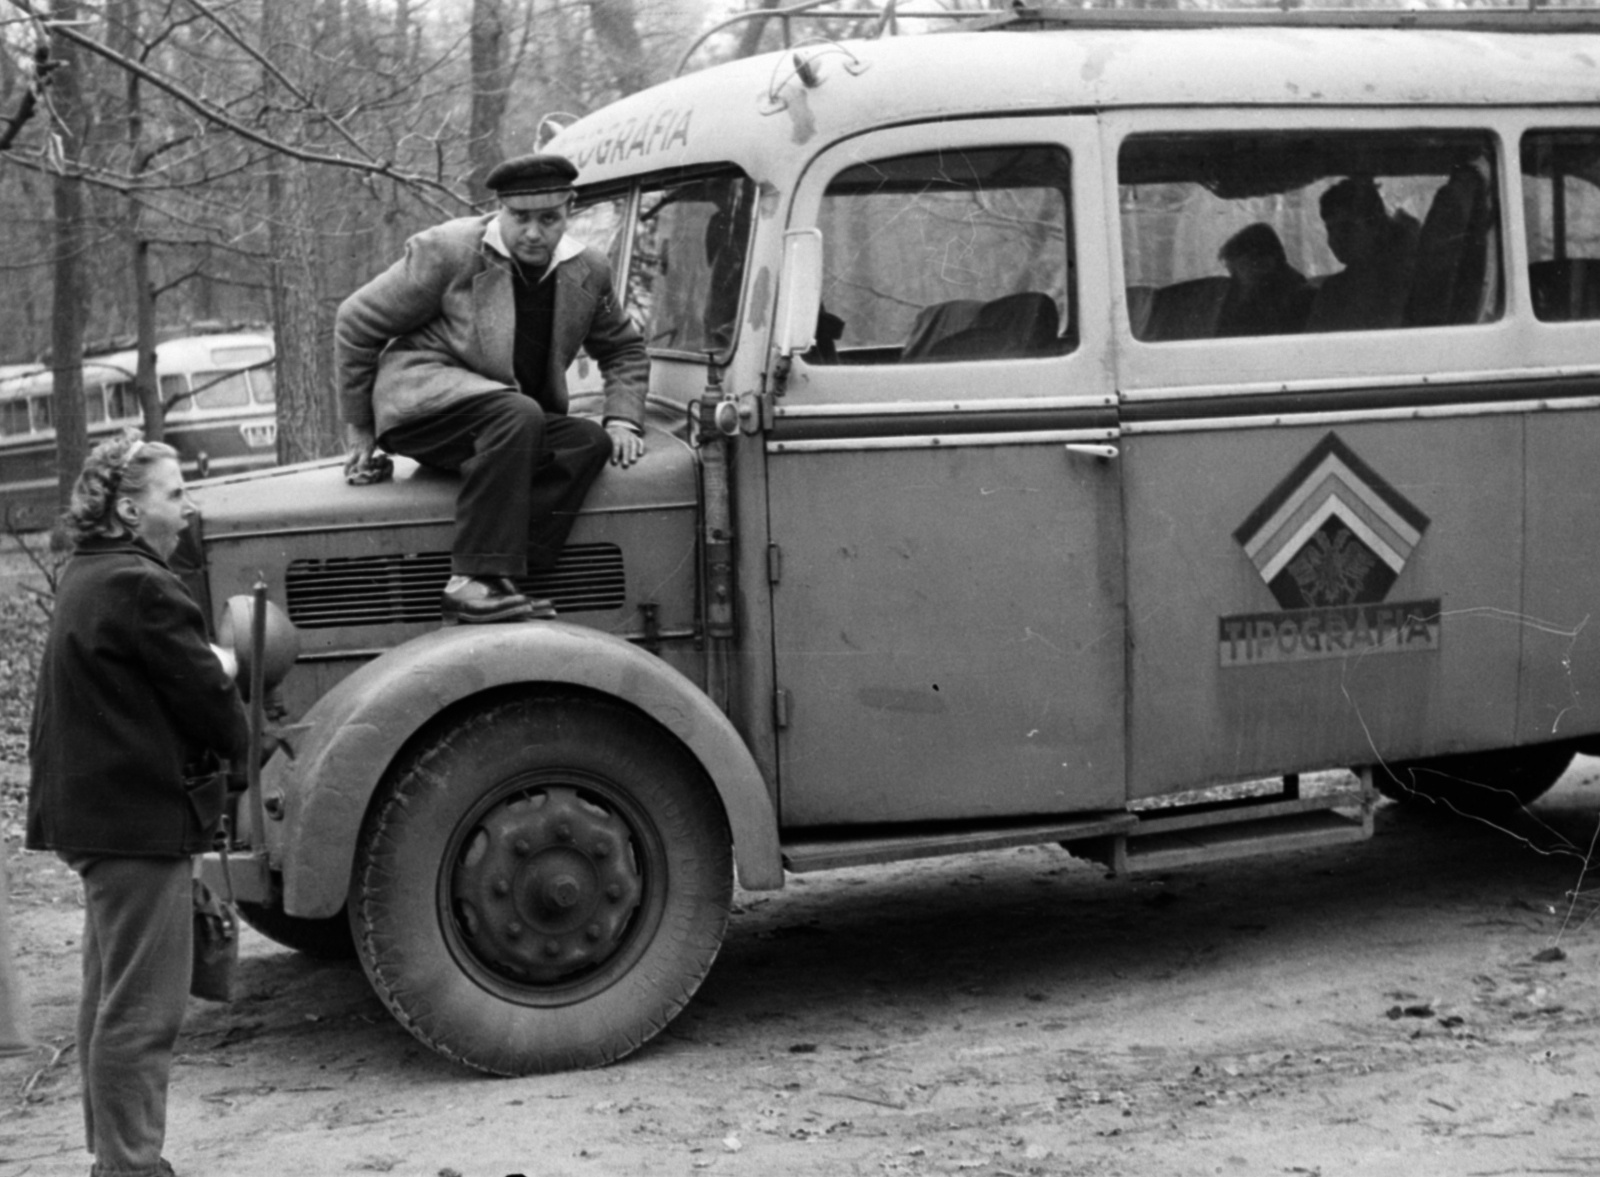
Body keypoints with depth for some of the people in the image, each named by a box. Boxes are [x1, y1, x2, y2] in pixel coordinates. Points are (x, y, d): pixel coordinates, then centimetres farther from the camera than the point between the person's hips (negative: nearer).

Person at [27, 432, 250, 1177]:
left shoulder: (85, 579, 14)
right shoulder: (139, 587, -18)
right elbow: (206, 694, -16)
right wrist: (235, 740, 4)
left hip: (93, 809, 11)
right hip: (142, 816, -11)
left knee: (111, 999, 18)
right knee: (141, 1011, -6)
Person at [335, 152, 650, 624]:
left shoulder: (588, 271, 7)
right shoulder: (447, 250, -8)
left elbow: (624, 350, 25)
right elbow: (356, 322, -1)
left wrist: (623, 420, 6)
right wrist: (358, 426, 4)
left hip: (511, 419, 6)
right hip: (419, 398, -6)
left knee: (591, 442, -22)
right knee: (517, 416, -36)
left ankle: (498, 580, -32)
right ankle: (474, 580, -40)